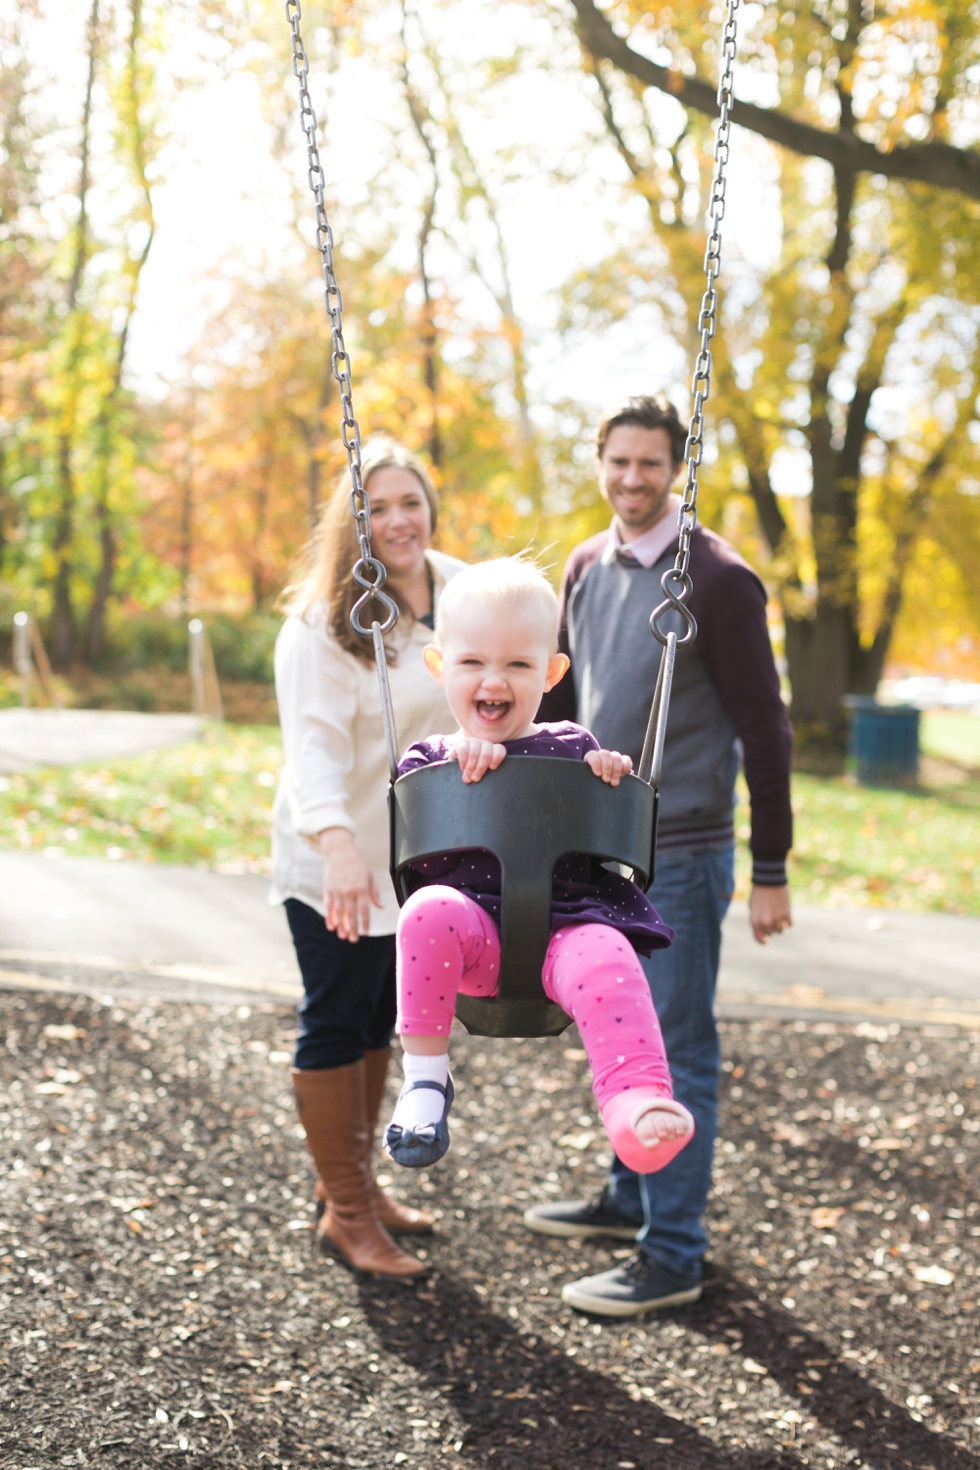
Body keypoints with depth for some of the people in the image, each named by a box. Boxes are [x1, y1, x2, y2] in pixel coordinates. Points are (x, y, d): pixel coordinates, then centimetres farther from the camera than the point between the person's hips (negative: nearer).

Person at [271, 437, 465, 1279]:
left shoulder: (460, 590, 2)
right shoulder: (324, 620, -18)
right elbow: (314, 739, -29)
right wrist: (337, 841, -44)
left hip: (417, 855, 7)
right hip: (337, 864, -7)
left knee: (380, 1020, 17)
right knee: (336, 1026, 3)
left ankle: (357, 1183, 33)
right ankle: (345, 1216, 14)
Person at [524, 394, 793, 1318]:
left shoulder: (716, 580, -12)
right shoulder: (585, 568, 8)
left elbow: (763, 729, -12)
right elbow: (558, 695, 19)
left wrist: (771, 873, -13)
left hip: (678, 856, -6)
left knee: (675, 1052, -1)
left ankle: (672, 1256, 8)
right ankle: (630, 1198, 33)